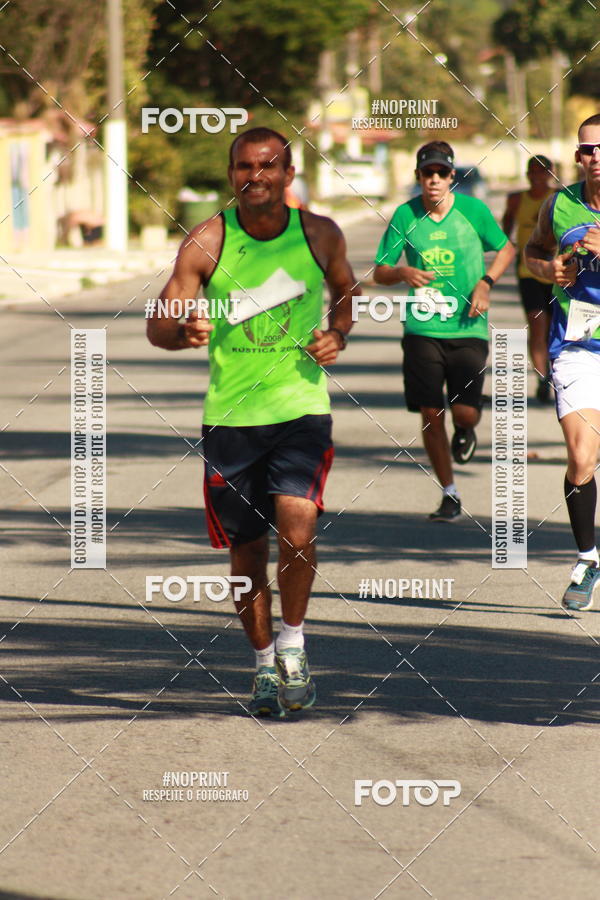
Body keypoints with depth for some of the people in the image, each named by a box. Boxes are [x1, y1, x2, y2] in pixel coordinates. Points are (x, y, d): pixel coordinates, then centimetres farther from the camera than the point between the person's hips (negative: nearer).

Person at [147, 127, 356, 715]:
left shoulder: (319, 235, 0)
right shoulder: (206, 243, -5)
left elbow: (344, 287, 20)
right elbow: (158, 326, -5)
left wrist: (338, 334, 1)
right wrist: (184, 333, -28)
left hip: (301, 407, -1)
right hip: (230, 416, 1)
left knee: (296, 524, -21)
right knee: (247, 551, 7)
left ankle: (293, 641, 2)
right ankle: (265, 663, 29)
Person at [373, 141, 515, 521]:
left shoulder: (472, 210, -2)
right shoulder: (405, 215, 0)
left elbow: (507, 248, 13)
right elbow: (380, 272, 7)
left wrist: (486, 282, -3)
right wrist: (404, 272, -15)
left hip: (468, 329, -1)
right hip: (422, 329, 1)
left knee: (465, 412, -10)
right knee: (431, 415, -2)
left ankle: (465, 432, 30)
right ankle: (450, 494, 15)